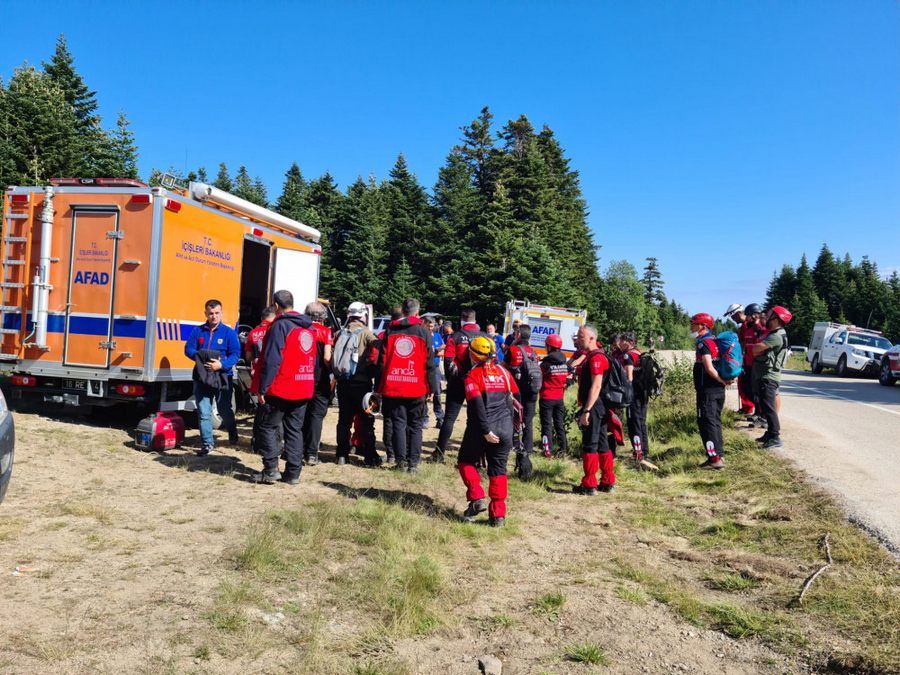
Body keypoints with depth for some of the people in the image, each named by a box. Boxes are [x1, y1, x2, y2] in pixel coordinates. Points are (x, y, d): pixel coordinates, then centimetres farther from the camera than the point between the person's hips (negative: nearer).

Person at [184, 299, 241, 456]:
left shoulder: (229, 332, -4)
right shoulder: (197, 331, 5)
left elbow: (235, 354, -8)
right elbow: (188, 349, 5)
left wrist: (222, 364, -23)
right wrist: (200, 357, -14)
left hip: (223, 378, -2)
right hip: (201, 377, 3)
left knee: (224, 410, 6)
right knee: (204, 412, 4)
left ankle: (232, 433, 35)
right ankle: (207, 443, 15)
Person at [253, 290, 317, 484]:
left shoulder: (280, 326, -10)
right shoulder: (309, 328, 13)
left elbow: (271, 361, -16)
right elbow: (315, 360, 17)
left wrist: (263, 388, -13)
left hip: (281, 389, -7)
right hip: (304, 390, 7)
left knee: (269, 426, 5)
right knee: (295, 430, 11)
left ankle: (271, 469, -1)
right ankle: (293, 473, 12)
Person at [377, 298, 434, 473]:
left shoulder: (390, 330, 7)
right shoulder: (423, 331, 1)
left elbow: (382, 359, 6)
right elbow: (429, 363, -1)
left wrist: (380, 387, 9)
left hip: (392, 387, 1)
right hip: (417, 388, -1)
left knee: (398, 424, 8)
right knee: (415, 426, 7)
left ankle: (401, 461, 6)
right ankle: (413, 462, 4)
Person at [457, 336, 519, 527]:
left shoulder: (473, 374, -6)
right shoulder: (503, 372, 8)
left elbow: (477, 406, -16)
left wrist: (485, 430, -17)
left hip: (481, 428, -4)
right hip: (505, 428, 4)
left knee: (467, 461, 18)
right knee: (498, 470, 11)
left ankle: (477, 499, 2)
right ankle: (498, 515, 10)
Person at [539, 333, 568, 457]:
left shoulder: (546, 364, -16)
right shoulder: (565, 363, 0)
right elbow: (566, 378, 8)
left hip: (547, 398, -5)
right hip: (560, 397, 5)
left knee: (547, 424, 2)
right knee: (560, 423, 14)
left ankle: (548, 450, 0)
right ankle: (563, 449, 16)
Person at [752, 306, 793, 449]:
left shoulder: (777, 336, -17)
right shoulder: (774, 334, 17)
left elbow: (756, 348, -22)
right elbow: (757, 352, 16)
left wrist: (755, 348, -2)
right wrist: (759, 350, -4)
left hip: (769, 377, -10)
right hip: (766, 375, 10)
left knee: (768, 407, -11)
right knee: (765, 406, 16)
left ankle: (775, 438, -9)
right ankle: (770, 433, 25)